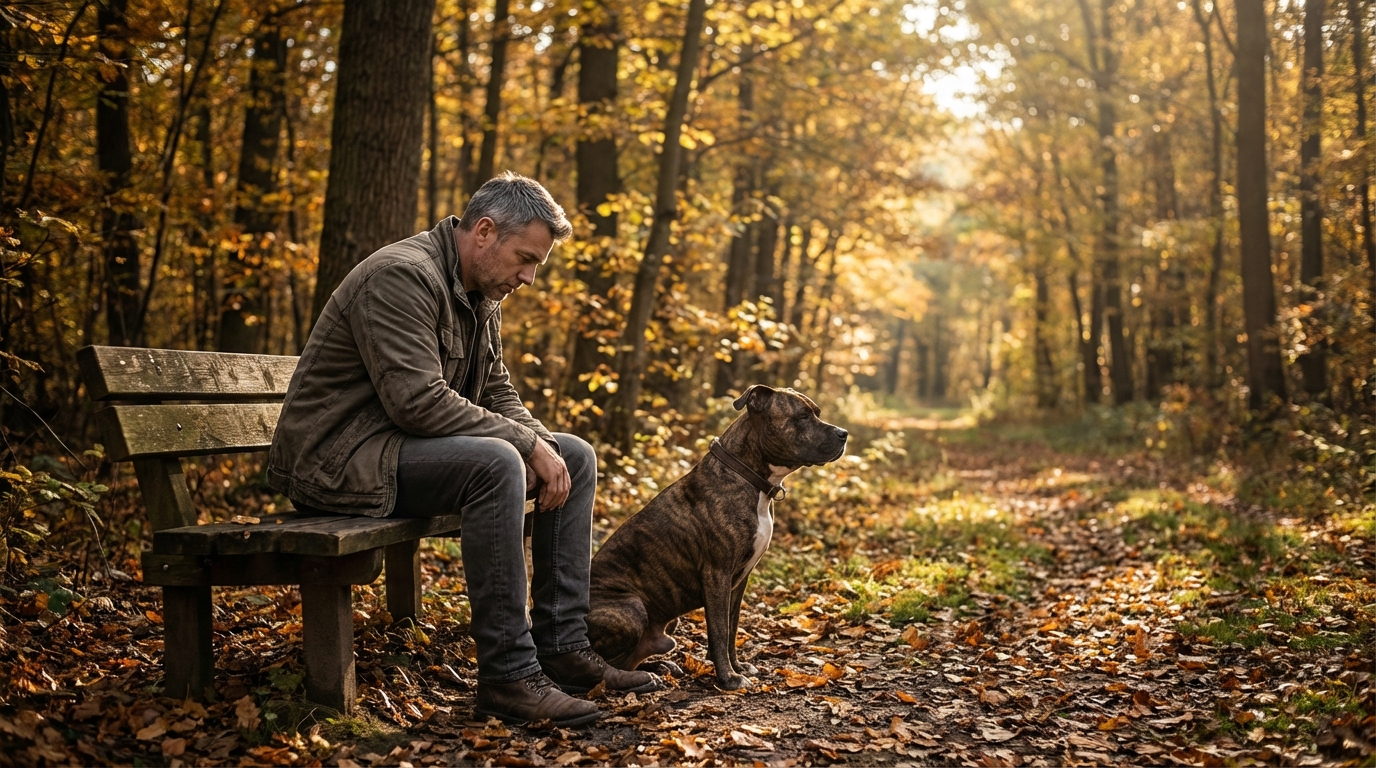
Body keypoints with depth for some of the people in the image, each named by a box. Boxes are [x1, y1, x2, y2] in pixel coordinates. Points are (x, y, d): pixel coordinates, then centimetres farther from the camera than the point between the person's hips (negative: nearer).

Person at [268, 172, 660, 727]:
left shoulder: (481, 295, 13)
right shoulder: (404, 276, -19)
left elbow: (497, 393, 14)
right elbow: (418, 401, -28)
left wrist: (540, 448, -6)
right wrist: (528, 444, -23)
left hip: (410, 446, 10)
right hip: (338, 457, -10)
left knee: (575, 457, 2)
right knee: (495, 464, -34)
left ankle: (562, 646, 2)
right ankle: (508, 675, -28)